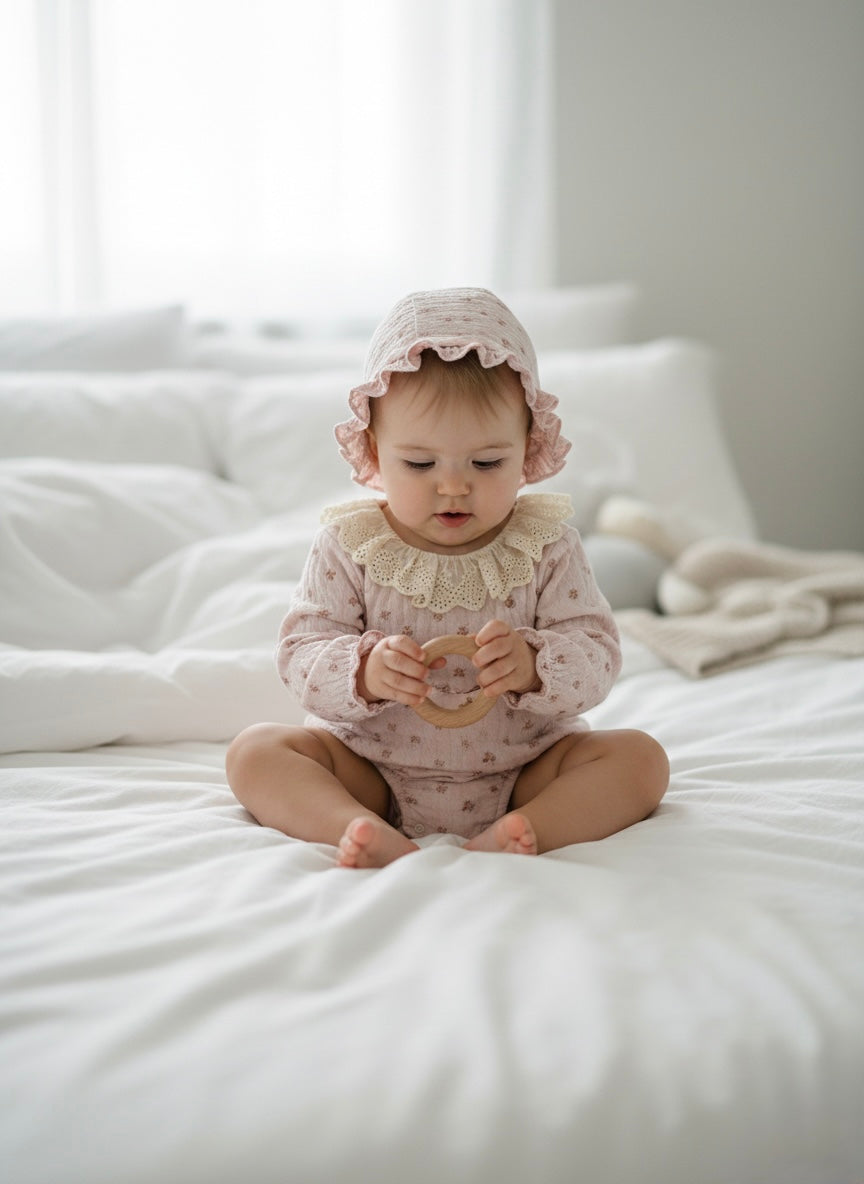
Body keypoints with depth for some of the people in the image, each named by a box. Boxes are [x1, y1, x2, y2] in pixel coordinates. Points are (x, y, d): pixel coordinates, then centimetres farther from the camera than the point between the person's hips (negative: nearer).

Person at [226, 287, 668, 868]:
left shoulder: (546, 545, -6)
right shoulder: (350, 546, -6)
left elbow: (597, 656, -10)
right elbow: (301, 655, -9)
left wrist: (534, 665, -32)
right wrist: (364, 671, -31)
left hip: (521, 769, 0)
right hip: (370, 771, 0)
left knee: (640, 757, -18)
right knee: (255, 752, -18)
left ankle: (518, 833, -36)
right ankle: (377, 838, -39)